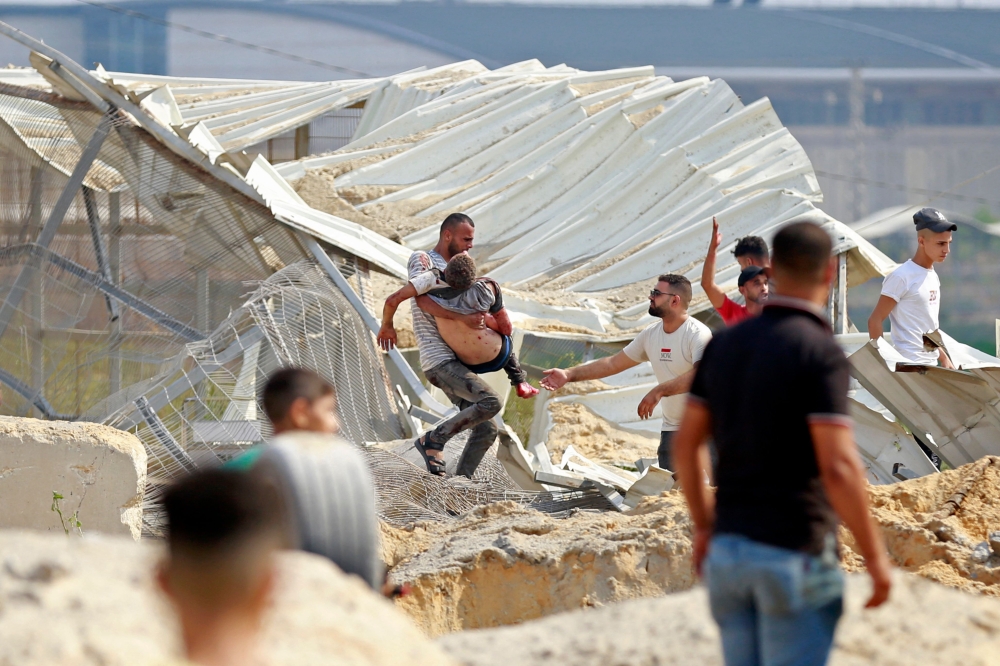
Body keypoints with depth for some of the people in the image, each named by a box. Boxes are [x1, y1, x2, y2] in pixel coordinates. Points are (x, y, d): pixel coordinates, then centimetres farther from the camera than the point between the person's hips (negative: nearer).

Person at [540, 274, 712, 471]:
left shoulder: (698, 335, -15)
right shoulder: (651, 334, 9)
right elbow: (613, 363, 15)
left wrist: (659, 391, -38)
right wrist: (569, 374, 10)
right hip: (670, 430, 7)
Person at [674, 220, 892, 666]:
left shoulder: (726, 344, 7)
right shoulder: (821, 353, -15)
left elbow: (685, 444, 12)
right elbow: (838, 468, -21)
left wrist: (704, 526, 24)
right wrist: (874, 555, -12)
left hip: (729, 547, 7)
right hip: (794, 554, -7)